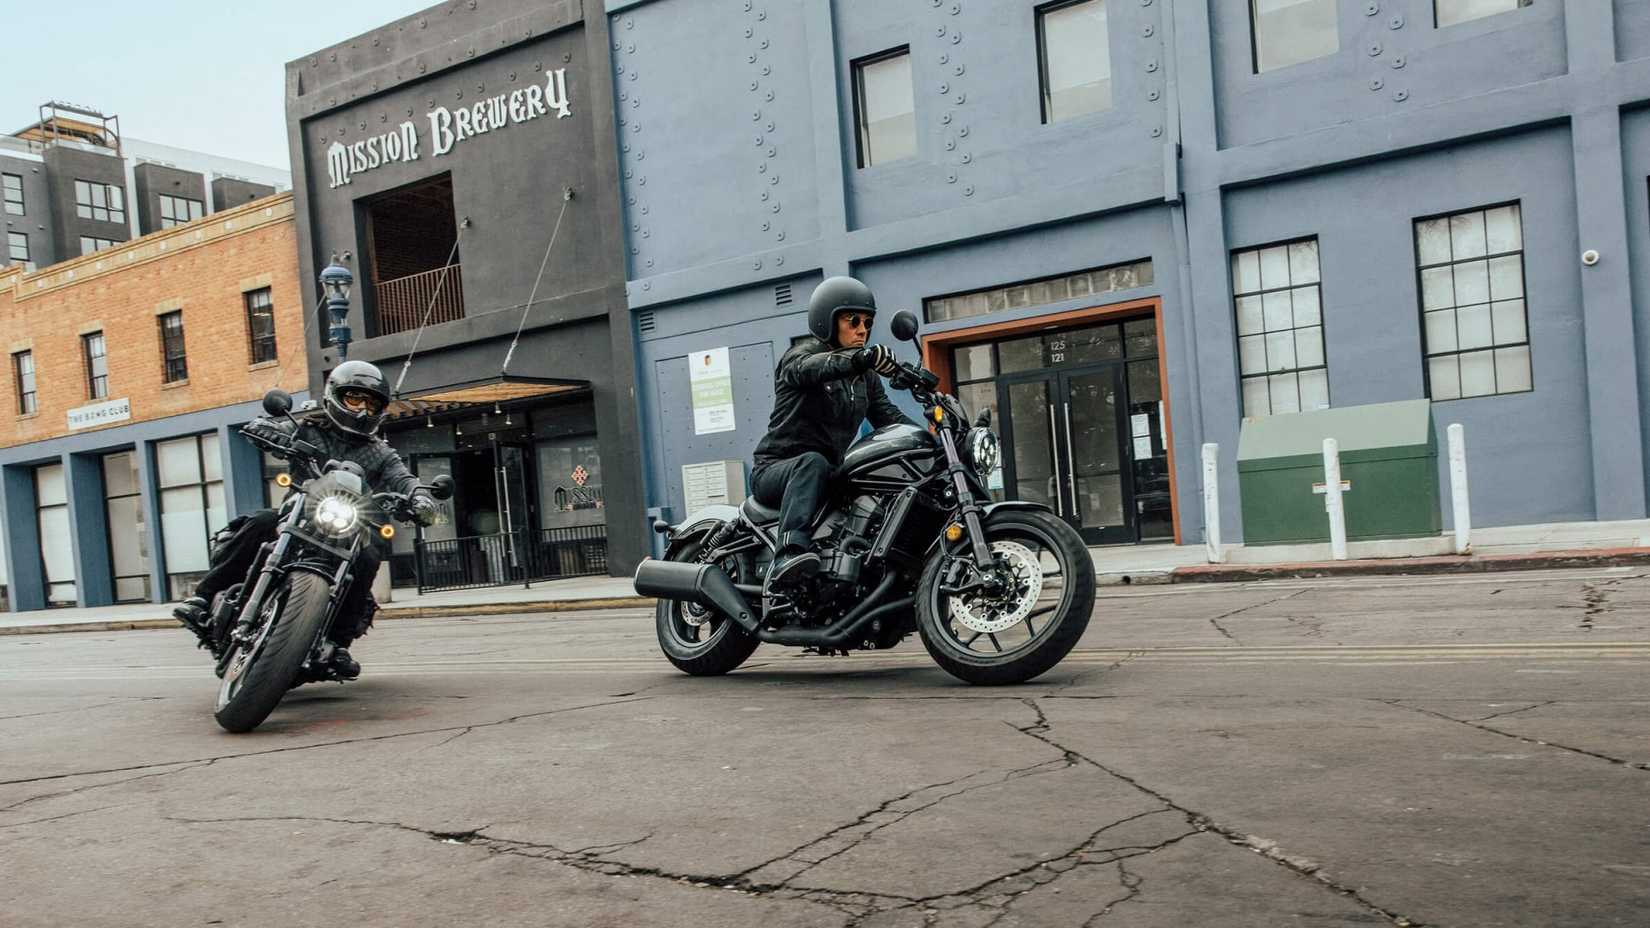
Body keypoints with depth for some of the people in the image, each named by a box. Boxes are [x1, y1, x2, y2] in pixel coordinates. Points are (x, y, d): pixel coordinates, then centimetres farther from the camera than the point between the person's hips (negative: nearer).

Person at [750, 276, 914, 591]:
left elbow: (888, 416, 4)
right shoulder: (802, 353, -6)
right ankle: (790, 551, -55)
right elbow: (810, 367, -32)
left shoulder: (865, 376, 16)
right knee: (812, 462, -39)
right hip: (776, 468, -7)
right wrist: (861, 357, -52)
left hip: (831, 476, 7)